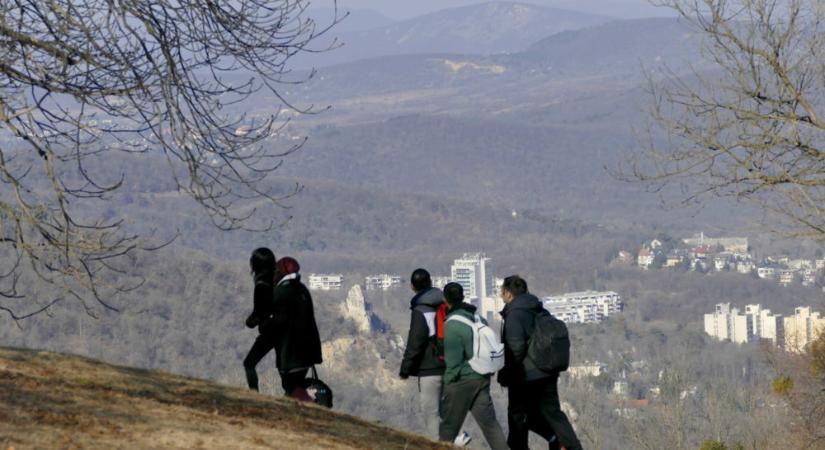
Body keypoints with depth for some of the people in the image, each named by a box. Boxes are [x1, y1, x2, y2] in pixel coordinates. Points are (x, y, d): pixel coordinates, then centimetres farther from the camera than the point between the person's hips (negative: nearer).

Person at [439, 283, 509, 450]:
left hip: (462, 380, -7)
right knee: (489, 422, 5)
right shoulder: (478, 319, 7)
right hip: (482, 378, 7)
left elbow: (453, 361, -18)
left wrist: (449, 381, -6)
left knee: (449, 425, 6)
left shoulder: (452, 325, -17)